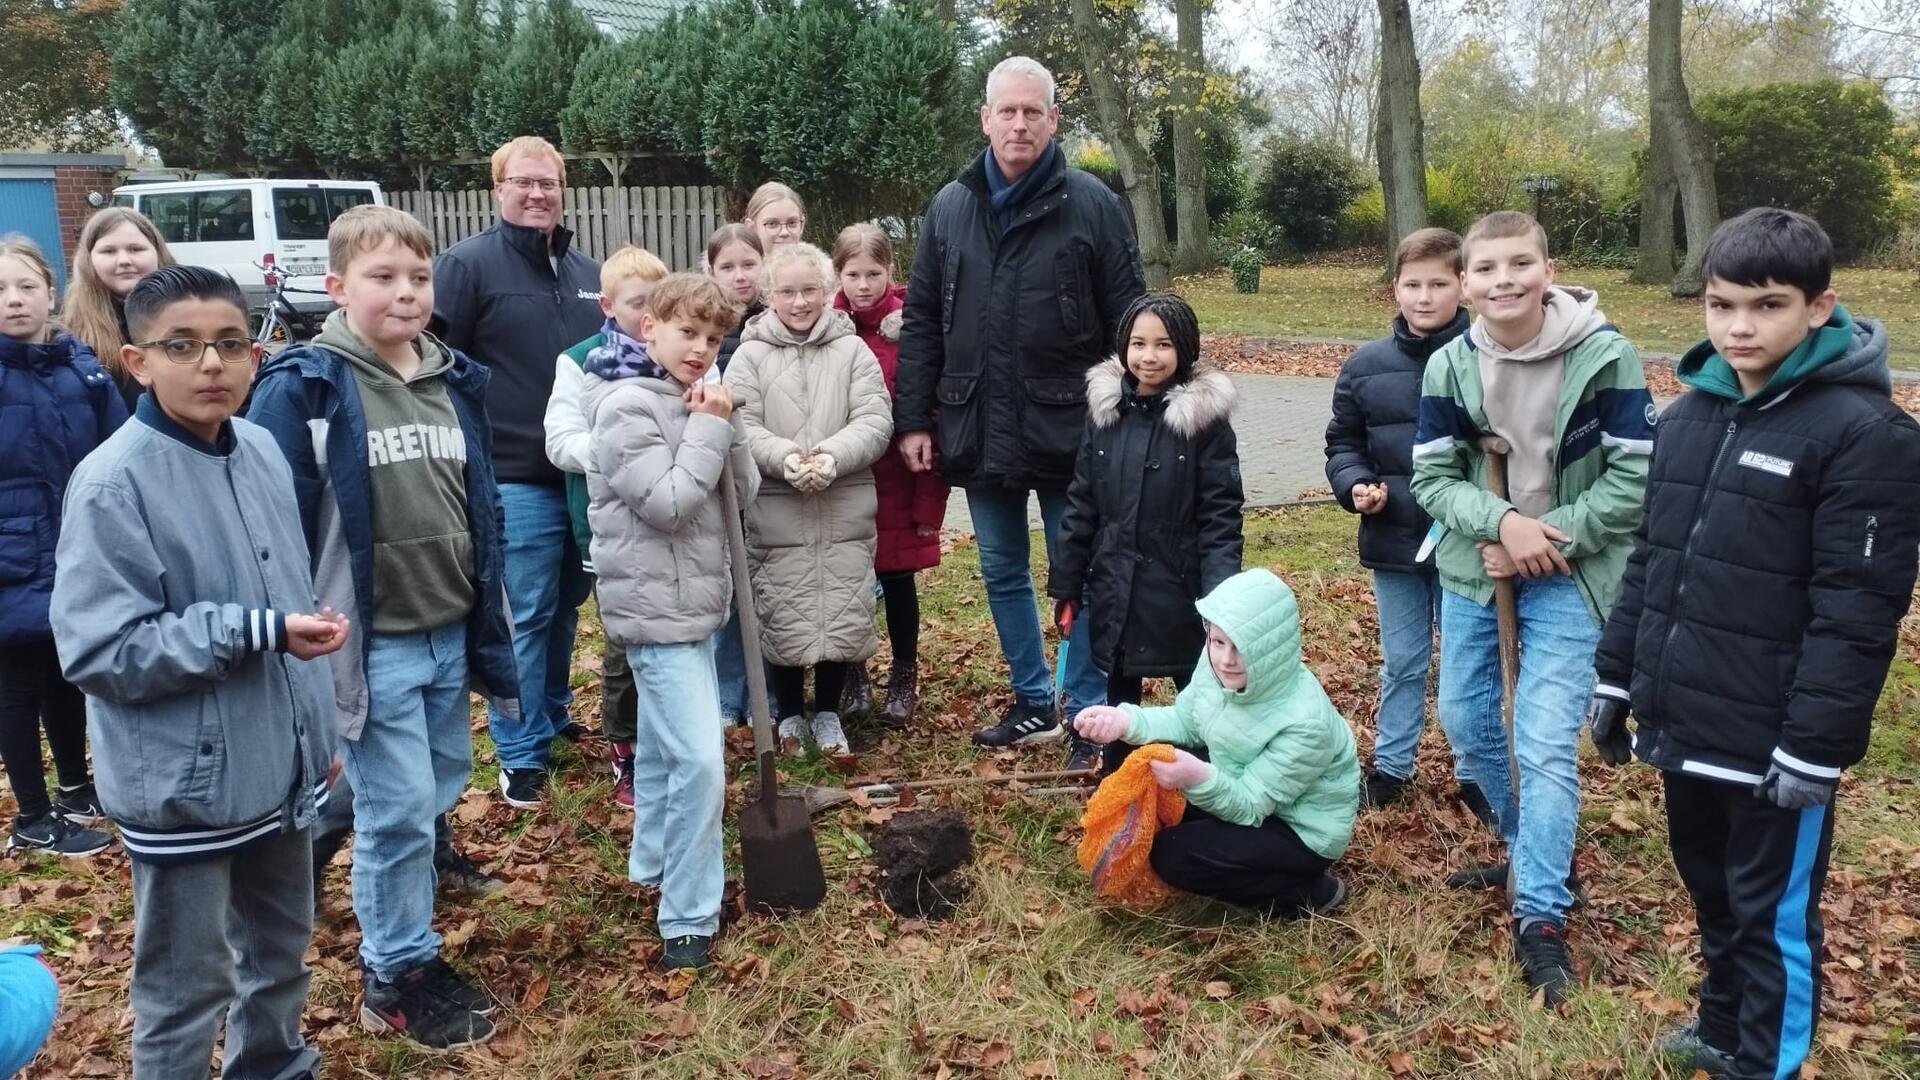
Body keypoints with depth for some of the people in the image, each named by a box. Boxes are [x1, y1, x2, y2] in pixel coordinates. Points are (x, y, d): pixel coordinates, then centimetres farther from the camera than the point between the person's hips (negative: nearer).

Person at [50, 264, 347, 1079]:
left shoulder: (262, 449, 2)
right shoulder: (112, 483, -19)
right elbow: (98, 651, -20)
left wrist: (317, 729, 13)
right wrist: (255, 633, -25)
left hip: (278, 765, 7)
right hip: (185, 784, -7)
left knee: (281, 945, 24)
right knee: (188, 983, 9)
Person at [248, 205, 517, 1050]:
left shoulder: (457, 382, 7)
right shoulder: (304, 386, -11)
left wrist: (489, 623, 14)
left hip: (450, 634, 6)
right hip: (371, 644, -6)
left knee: (441, 786, 18)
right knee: (399, 811, 1)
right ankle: (397, 978, 20)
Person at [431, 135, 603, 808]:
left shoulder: (587, 273, 14)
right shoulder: (468, 264, -5)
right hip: (514, 478, -6)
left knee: (567, 605, 18)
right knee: (524, 618, -1)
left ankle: (552, 713, 36)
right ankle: (521, 753, 11)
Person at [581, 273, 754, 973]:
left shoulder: (692, 400, 10)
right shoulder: (626, 406, -16)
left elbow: (743, 493, 7)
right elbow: (669, 503, -23)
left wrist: (724, 428, -8)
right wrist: (708, 427, -17)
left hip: (692, 600, 9)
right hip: (656, 606, -9)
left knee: (662, 745, 22)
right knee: (700, 760, -12)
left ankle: (656, 862, 38)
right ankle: (689, 918, -2)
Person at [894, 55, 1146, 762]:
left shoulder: (1092, 204, -4)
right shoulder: (949, 208, 7)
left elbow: (1128, 322, -3)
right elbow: (922, 322, 9)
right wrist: (913, 418, 4)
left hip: (1068, 431, -4)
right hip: (978, 431, 4)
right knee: (1002, 574, 14)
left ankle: (1090, 713, 18)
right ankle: (1033, 703, 30)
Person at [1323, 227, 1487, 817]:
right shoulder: (1365, 365, -1)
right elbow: (1342, 445, 8)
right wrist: (1355, 486, -11)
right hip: (1393, 544, 3)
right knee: (1401, 664, 18)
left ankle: (1473, 773, 30)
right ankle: (1390, 765, 33)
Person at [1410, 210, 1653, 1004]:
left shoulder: (1605, 355, -14)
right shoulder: (1448, 366, -5)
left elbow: (1635, 477, -12)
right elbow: (1432, 477, -4)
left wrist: (1547, 540, -18)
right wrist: (1501, 523, -21)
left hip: (1567, 577, -4)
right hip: (1472, 570, 4)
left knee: (1545, 745, -9)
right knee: (1466, 722, 14)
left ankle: (1541, 915, 4)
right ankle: (1533, 852, 37)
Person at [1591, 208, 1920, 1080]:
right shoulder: (1687, 413, 7)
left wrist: (1815, 746, -18)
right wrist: (1617, 679, 14)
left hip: (1773, 743, -6)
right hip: (1684, 724, 7)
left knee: (1774, 915, 10)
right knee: (1711, 893, 22)